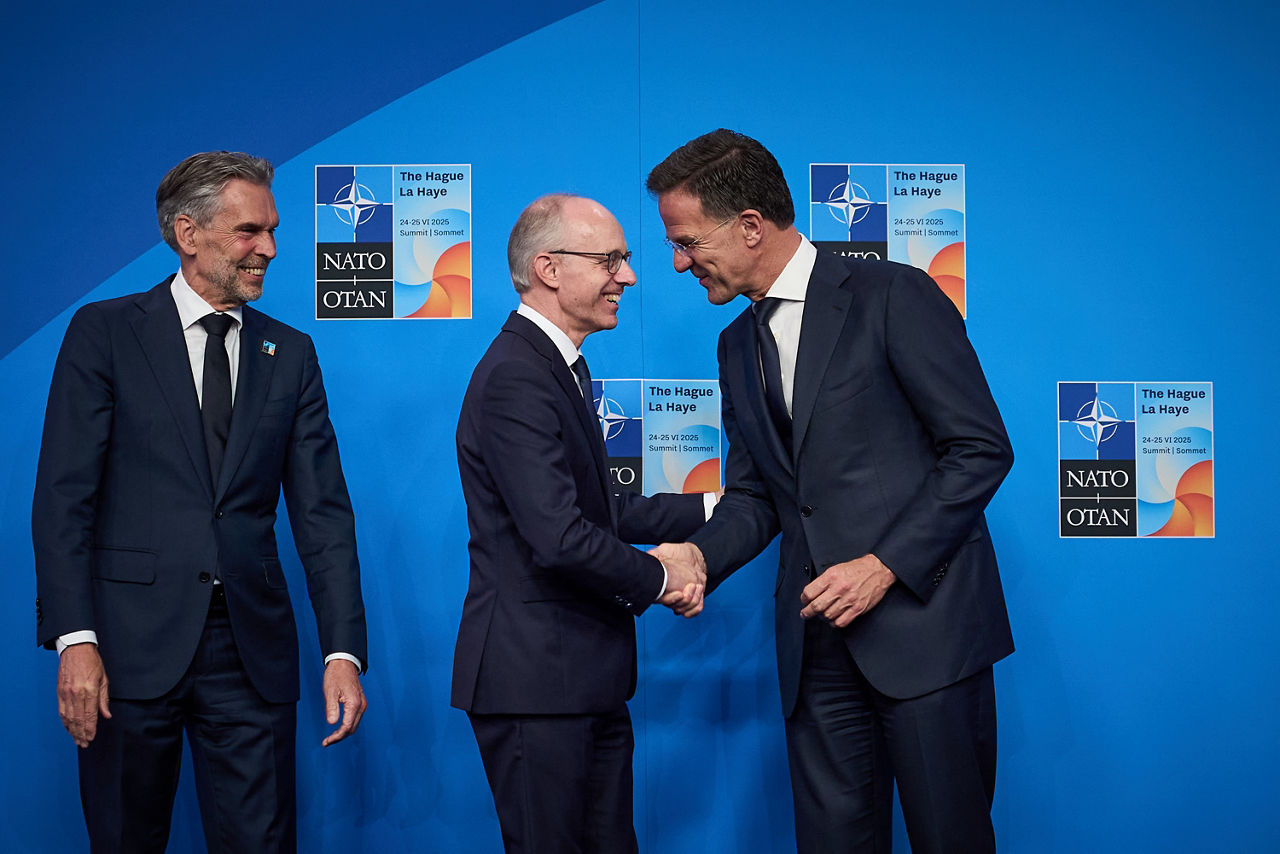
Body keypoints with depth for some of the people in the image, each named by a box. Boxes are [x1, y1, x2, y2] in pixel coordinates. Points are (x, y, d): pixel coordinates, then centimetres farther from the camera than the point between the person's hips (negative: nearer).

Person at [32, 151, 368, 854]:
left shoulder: (290, 354, 10)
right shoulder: (104, 332, 1)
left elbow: (322, 510, 6)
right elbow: (63, 498, -4)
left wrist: (343, 651, -3)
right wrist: (74, 640, -13)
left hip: (253, 649, 2)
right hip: (133, 640, -2)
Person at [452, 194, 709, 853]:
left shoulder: (558, 367, 16)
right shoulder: (515, 379, -19)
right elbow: (560, 538, -25)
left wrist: (712, 508, 18)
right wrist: (659, 580, -10)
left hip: (588, 678, 10)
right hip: (534, 680, -10)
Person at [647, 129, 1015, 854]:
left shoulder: (894, 296, -6)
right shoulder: (738, 345, 16)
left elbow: (982, 449, -9)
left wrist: (885, 565, -14)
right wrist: (700, 556, -2)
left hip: (923, 616, -6)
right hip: (819, 641, 6)